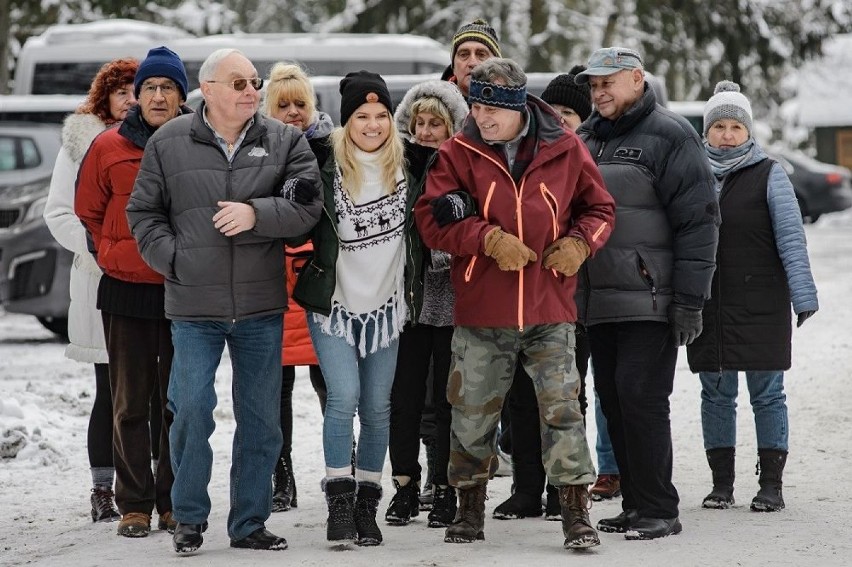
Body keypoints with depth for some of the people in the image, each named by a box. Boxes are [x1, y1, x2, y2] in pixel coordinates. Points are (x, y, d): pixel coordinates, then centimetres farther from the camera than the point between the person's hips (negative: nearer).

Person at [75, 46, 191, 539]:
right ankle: (135, 504, 7)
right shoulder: (110, 148, 0)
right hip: (127, 293, 0)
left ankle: (175, 503, 14)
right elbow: (88, 212, 11)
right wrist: (116, 256, 5)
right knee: (131, 405, 3)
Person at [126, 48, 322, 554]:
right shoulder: (169, 143, 2)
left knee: (261, 417, 7)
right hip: (194, 306, -2)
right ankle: (190, 519, 11)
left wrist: (256, 213, -20)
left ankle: (250, 522, 18)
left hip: (262, 307, 2)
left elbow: (307, 206, -6)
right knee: (192, 411, -5)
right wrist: (173, 260, -4)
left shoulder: (284, 141, 3)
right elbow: (143, 213, 7)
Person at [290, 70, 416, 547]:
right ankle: (340, 501, -4)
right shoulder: (325, 168, -10)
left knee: (377, 406, 6)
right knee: (344, 399, -13)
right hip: (334, 302, -3)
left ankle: (368, 505, 14)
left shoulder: (406, 166, 0)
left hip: (384, 306, 3)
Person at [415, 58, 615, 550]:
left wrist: (579, 243, -8)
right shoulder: (459, 154, 0)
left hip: (551, 311, -1)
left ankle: (577, 513, 2)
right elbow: (432, 220, -6)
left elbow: (599, 208, 12)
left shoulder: (565, 150, 1)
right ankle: (470, 510, 25)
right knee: (473, 413, 9)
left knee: (562, 408, -5)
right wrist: (490, 239, -18)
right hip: (481, 312, 1)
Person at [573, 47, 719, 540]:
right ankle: (636, 505, 16)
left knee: (641, 398, -11)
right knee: (613, 401, 8)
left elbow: (698, 221, -10)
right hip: (599, 303, 8)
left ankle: (660, 510, -5)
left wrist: (690, 300, -15)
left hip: (650, 303, -8)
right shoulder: (587, 139, 17)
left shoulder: (669, 135, -6)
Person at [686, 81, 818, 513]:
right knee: (715, 395, 6)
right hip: (707, 310, 3)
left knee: (767, 394, 0)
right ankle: (721, 484, 13)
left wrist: (803, 295, -10)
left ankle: (771, 484, 4)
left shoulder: (768, 175, 0)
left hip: (761, 309, -3)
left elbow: (791, 238, -3)